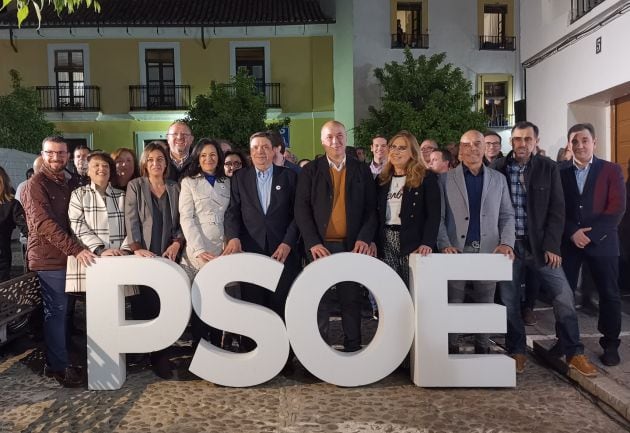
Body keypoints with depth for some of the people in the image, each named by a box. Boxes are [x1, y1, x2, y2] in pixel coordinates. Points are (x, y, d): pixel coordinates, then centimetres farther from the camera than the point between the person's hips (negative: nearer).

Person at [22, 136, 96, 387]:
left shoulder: (66, 184, 16)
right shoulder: (36, 184, -10)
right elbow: (44, 223, -20)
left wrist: (77, 249, 7)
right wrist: (76, 249, -27)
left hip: (65, 256, 8)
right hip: (48, 258, -8)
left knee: (60, 311, 13)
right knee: (56, 312, -2)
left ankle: (54, 362, 23)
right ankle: (59, 366, 8)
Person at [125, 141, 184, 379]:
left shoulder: (175, 188, 14)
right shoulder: (135, 186, 7)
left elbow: (182, 221, 10)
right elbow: (131, 220, -1)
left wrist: (177, 243, -6)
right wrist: (137, 248, -13)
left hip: (169, 254, 2)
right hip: (144, 255, -1)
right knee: (144, 305, -5)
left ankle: (161, 356, 5)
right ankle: (148, 354, 5)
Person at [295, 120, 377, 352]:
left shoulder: (362, 170, 10)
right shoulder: (310, 170, 6)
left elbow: (371, 208, 6)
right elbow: (301, 208, -1)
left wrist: (364, 238, -9)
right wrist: (313, 243, -12)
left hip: (352, 246, 1)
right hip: (320, 246, -1)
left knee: (351, 301, 5)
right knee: (319, 302, 3)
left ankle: (353, 348, 15)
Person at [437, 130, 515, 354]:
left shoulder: (498, 179, 12)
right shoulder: (446, 178, 5)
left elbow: (507, 215, 10)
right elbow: (439, 216, 1)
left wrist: (507, 243, -6)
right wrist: (444, 245, -12)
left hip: (488, 252, 2)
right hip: (457, 251, -2)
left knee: (485, 305, 8)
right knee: (453, 305, 2)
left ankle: (482, 349, 20)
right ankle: (451, 350, 15)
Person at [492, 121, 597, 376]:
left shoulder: (548, 168, 1)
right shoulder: (497, 168, 0)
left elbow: (557, 209, -1)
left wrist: (551, 246, -9)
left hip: (541, 244, 0)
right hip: (508, 245, 0)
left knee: (564, 296, -2)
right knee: (509, 300, 5)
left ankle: (574, 353, 13)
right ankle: (517, 351, 22)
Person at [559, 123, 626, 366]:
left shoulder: (611, 170, 2)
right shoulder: (560, 171, 5)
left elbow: (617, 208, -6)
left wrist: (591, 234, -15)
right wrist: (573, 232, -12)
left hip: (602, 241, -1)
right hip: (568, 241, 1)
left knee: (609, 294, 5)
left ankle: (611, 345, 19)